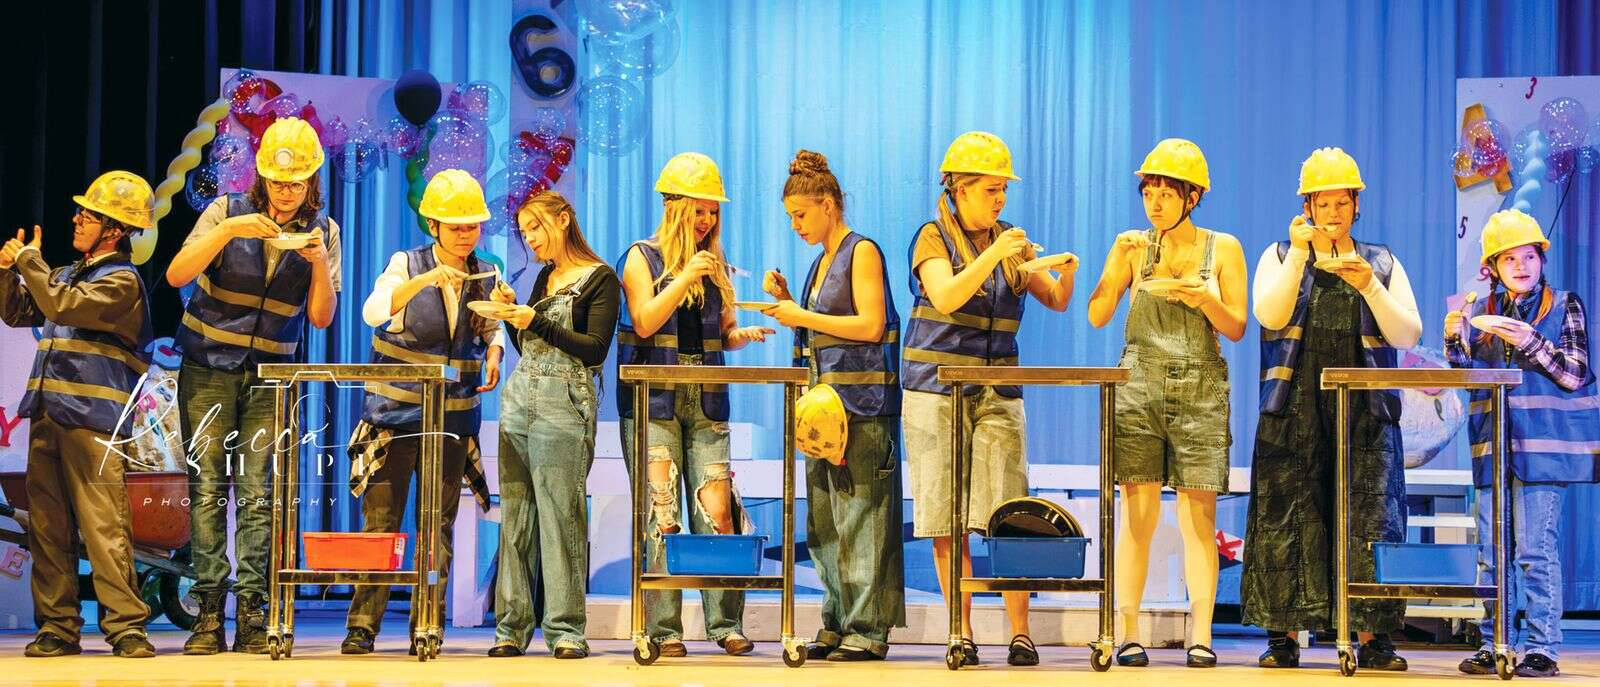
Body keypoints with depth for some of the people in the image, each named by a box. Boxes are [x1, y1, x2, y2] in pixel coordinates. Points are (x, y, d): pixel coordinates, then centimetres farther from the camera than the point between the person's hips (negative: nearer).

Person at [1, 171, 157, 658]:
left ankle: (126, 626, -12)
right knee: (47, 527, 5)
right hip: (47, 416, 8)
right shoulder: (68, 274, 21)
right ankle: (57, 627, 8)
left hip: (92, 421, -8)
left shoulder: (122, 281, -4)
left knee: (103, 527, -12)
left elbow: (63, 307, -17)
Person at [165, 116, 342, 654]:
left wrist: (320, 263, -18)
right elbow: (175, 275, -13)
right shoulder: (229, 211, -3)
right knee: (208, 487, -5)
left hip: (270, 375, 1)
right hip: (208, 368, -1)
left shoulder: (322, 230, 2)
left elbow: (321, 318, -1)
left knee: (256, 490, -6)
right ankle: (209, 612, -5)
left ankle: (251, 612, -6)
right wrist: (228, 231, -24)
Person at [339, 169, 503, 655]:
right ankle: (362, 626, 1)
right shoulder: (407, 265, -6)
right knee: (380, 520, -3)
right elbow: (373, 312, -22)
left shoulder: (486, 278, 4)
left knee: (439, 525, 4)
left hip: (453, 416, 3)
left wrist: (494, 353, -2)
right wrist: (426, 279, -35)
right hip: (395, 410, -3)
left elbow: (492, 329, 21)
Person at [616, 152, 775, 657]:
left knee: (717, 511, -6)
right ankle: (663, 630, -5)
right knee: (661, 515, -7)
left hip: (706, 402, 4)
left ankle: (726, 624, -3)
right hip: (653, 401, -4)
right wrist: (684, 278, -15)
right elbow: (645, 322, -8)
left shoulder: (716, 266, 16)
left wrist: (747, 334, -3)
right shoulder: (642, 257, 4)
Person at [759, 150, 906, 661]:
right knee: (823, 518, 7)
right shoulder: (822, 261, 19)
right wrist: (787, 302, 9)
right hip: (824, 401, 9)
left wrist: (802, 316, -13)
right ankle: (837, 623, 11)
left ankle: (869, 629, -8)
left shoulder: (862, 252, -5)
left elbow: (870, 325, -14)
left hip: (861, 402, -9)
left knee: (859, 514, -9)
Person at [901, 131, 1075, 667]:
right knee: (946, 524, -3)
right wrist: (993, 255, -24)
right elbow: (945, 297, -17)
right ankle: (961, 634, 4)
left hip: (998, 394, 3)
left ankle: (1019, 634, -5)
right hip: (936, 390, -3)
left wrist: (1068, 271, -6)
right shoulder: (934, 237, 0)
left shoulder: (1010, 243, 13)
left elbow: (1057, 302, 14)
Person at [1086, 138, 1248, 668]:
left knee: (1199, 518, -3)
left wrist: (1203, 298, -13)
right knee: (1138, 515, -4)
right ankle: (1128, 634, -3)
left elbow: (1236, 328, 4)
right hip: (1139, 388, 0)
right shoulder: (1134, 246, 7)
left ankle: (1200, 636, -3)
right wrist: (1120, 263, -11)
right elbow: (1097, 316, 1)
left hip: (1200, 391, 0)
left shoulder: (1222, 249, 6)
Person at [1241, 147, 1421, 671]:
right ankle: (1284, 636, -1)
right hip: (1295, 409, 0)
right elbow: (1270, 316, -7)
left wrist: (1369, 286, -12)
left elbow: (1407, 336, 1)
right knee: (1288, 519, -5)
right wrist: (1300, 254, -12)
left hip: (1364, 411, 0)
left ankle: (1372, 637, -6)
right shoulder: (1280, 257, 12)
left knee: (1368, 522, -7)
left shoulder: (1382, 264, 13)